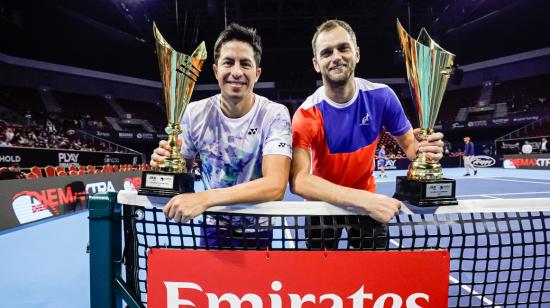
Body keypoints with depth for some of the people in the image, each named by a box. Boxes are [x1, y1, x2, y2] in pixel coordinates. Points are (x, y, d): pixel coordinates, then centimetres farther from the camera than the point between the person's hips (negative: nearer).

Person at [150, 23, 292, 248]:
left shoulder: (274, 115, -16)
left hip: (256, 231, -1)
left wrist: (205, 198, -38)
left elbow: (275, 186, -28)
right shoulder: (195, 113, -6)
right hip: (213, 227, 2)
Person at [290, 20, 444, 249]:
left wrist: (423, 149, -27)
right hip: (324, 203, -2)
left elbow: (409, 143, -2)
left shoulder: (382, 96, -14)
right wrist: (363, 199, -45)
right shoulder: (306, 115, -24)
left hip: (368, 201, 2)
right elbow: (298, 181, -36)